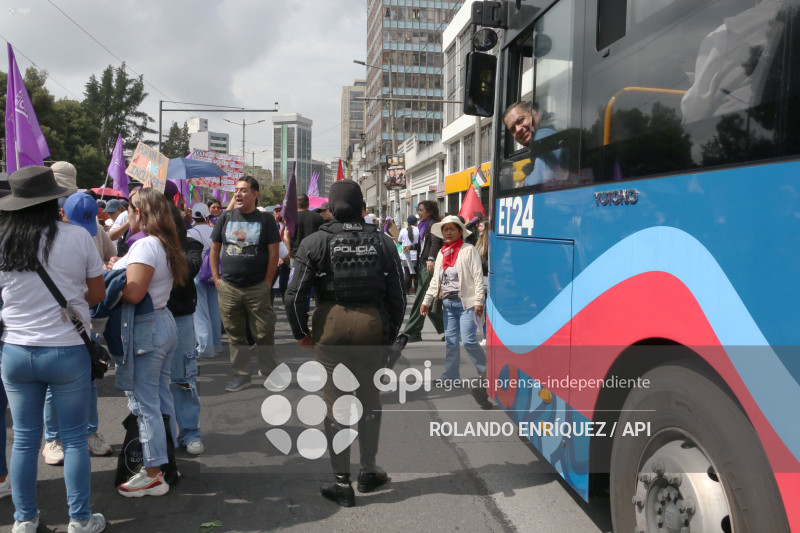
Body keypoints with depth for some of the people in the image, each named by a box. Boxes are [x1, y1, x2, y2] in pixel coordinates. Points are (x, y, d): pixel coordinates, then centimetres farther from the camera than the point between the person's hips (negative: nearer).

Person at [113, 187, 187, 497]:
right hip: (163, 323, 10)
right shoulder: (164, 245, 11)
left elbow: (133, 294, -25)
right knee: (161, 399, 17)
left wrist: (113, 275, -7)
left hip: (145, 329, -10)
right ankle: (164, 459, 29)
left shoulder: (145, 245, -18)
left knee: (144, 404, -1)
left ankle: (153, 475, 8)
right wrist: (120, 268, 8)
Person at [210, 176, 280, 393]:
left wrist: (267, 283, -6)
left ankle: (270, 373, 17)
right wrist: (216, 278, 4)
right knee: (235, 335, 10)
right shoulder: (225, 218, 8)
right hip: (228, 288, 3)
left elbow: (274, 253, -2)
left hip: (257, 288, -3)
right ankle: (241, 375, 21)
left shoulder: (265, 219, 0)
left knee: (264, 334, 2)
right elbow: (214, 249, 13)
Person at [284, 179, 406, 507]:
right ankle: (369, 472, 32)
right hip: (372, 326, 2)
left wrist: (301, 333, 9)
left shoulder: (316, 242, -2)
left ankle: (342, 483, 18)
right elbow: (398, 297, 4)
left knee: (335, 405, 9)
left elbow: (294, 295, -5)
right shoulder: (382, 242, 4)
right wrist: (390, 335, 15)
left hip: (331, 325, -2)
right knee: (370, 399, 19)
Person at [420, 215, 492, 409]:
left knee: (468, 340, -13)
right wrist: (427, 301, 14)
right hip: (448, 302, 6)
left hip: (466, 302, -6)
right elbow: (435, 280, 19)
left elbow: (478, 276, -10)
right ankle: (450, 377, 18)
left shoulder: (469, 250, -4)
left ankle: (486, 374, 2)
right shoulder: (442, 253, 15)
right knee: (451, 341, 9)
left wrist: (478, 301, -17)